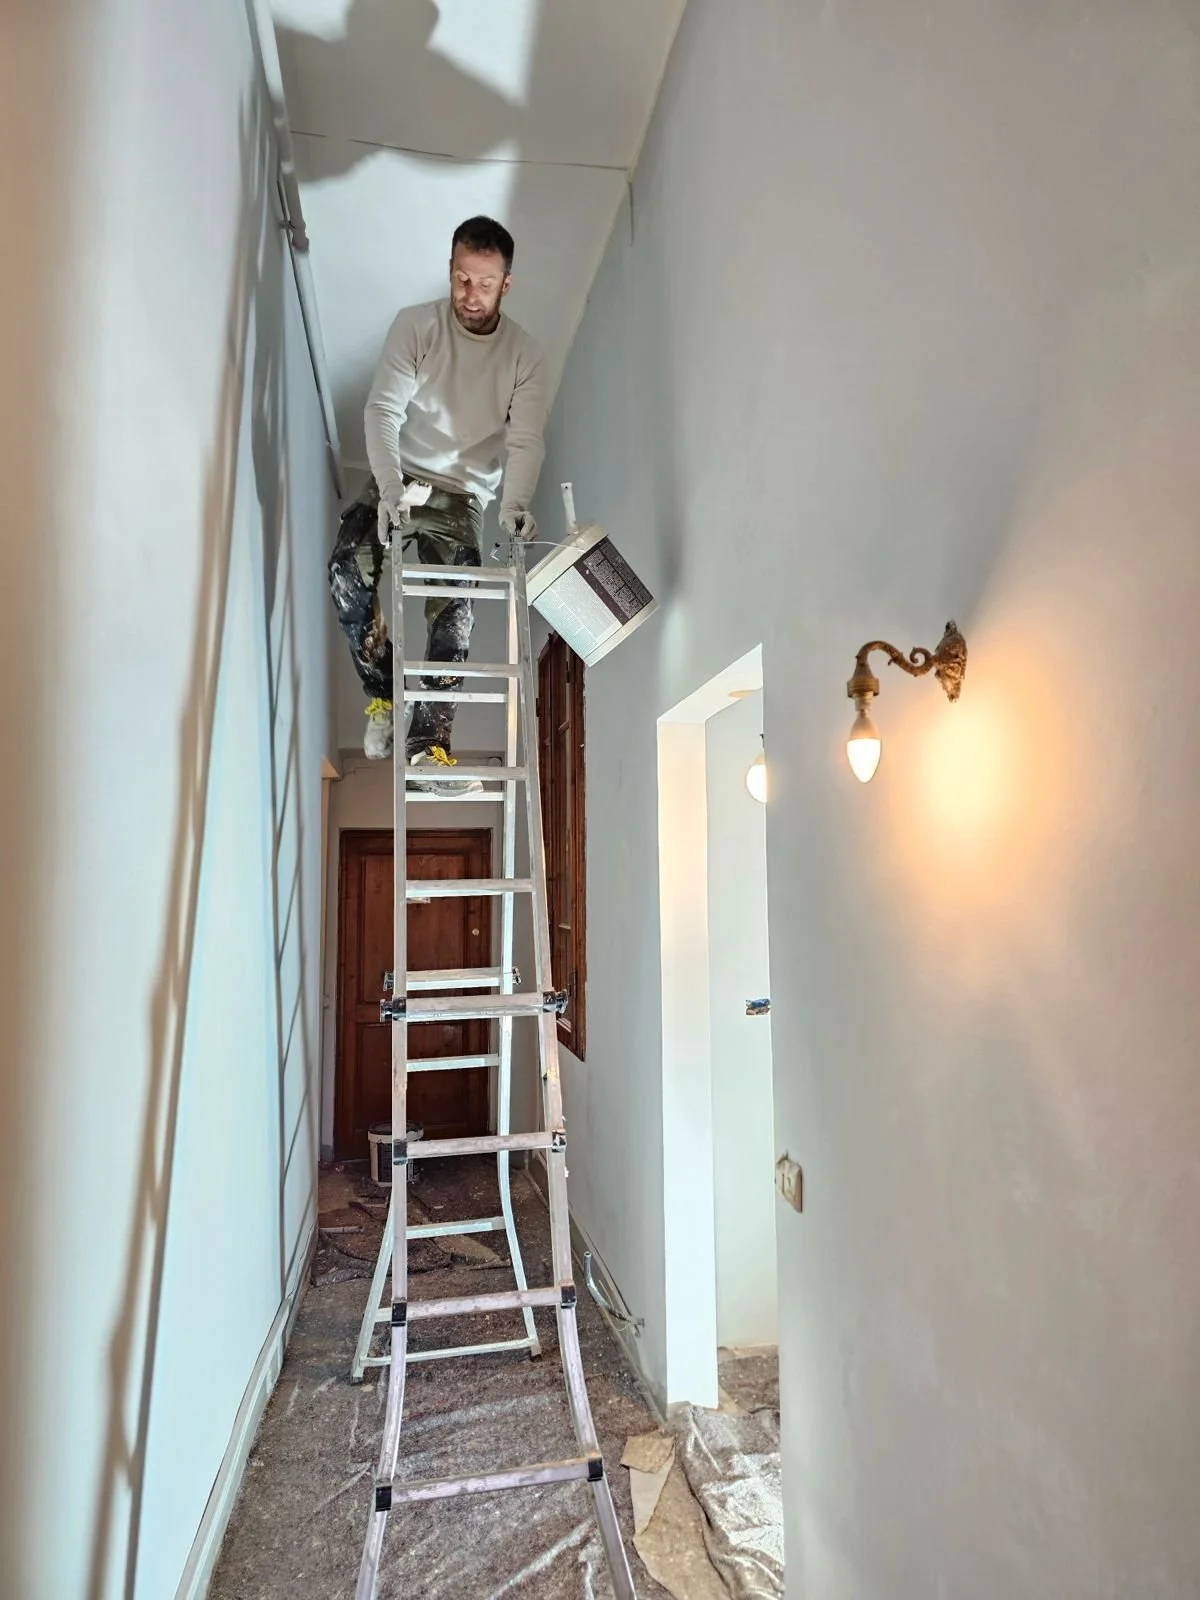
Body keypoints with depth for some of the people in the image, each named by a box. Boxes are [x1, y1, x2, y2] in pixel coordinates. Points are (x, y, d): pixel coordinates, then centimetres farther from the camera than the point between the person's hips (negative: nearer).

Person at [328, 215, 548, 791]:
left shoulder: (525, 355, -4)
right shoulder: (415, 325, -7)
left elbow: (526, 440, -11)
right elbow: (383, 409, -13)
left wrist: (514, 503, -31)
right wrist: (390, 487, -30)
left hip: (463, 494, 0)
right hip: (399, 479, 0)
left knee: (454, 611, -13)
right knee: (348, 569, -25)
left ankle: (427, 743, -12)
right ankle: (383, 690, -8)